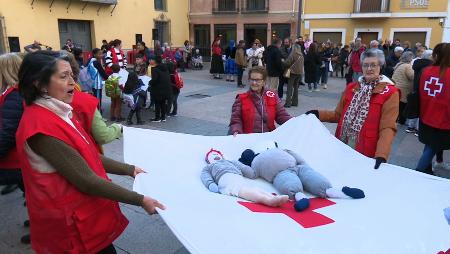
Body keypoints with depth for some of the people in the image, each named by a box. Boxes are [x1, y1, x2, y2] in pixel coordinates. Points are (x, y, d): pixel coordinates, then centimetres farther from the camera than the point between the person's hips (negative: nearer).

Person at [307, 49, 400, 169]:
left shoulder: (390, 92, -7)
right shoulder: (351, 87, 9)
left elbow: (387, 127, -13)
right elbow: (339, 115, 15)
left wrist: (381, 155, -24)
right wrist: (319, 114, -1)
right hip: (344, 147, 5)